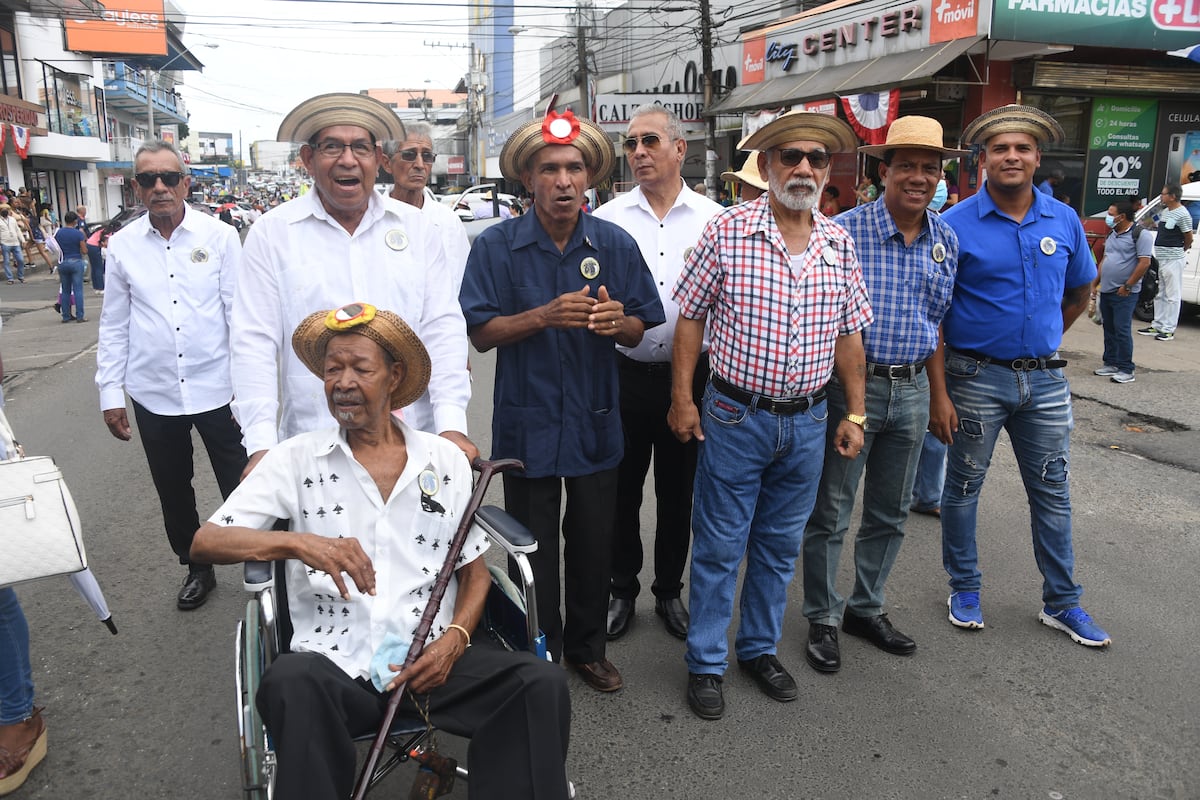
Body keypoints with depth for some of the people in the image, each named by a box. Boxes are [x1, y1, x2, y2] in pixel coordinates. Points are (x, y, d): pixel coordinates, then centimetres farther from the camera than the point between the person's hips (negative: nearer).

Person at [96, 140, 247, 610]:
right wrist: (110, 393, 6)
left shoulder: (219, 237, -4)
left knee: (239, 485, 6)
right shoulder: (122, 245, 2)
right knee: (173, 491, 16)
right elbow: (114, 325, 7)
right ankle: (196, 568, 36)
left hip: (217, 388, -3)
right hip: (154, 394, 3)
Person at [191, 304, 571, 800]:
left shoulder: (445, 460, 8)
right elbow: (204, 542, -2)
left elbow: (475, 572, 13)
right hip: (337, 661, -1)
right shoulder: (296, 459, 5)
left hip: (433, 652, 1)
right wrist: (297, 542, -20)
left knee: (541, 682, -23)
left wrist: (454, 639, -7)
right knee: (290, 683, -34)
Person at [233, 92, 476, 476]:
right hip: (312, 448, -1)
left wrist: (452, 425, -9)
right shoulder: (272, 233, 1)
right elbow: (255, 343, -3)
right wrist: (261, 444, -11)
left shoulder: (415, 227, 6)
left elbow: (442, 329, 1)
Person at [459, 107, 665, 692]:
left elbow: (640, 331, 3)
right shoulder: (497, 246, -6)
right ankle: (540, 657, 31)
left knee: (594, 543, 14)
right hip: (527, 423, -2)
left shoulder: (616, 245, 0)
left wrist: (618, 321, -21)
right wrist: (546, 316, -24)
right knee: (534, 548, 11)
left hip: (595, 424, 2)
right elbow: (480, 333, -9)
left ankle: (587, 647, 36)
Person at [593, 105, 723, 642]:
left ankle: (669, 591, 32)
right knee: (621, 488, 10)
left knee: (678, 491, 13)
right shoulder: (607, 219, 0)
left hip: (690, 373, 1)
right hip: (626, 372, 0)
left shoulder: (713, 219, 2)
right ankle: (622, 590, 30)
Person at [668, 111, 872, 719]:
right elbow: (691, 316, -3)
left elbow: (849, 334, 9)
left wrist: (855, 413, 6)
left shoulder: (840, 243, 3)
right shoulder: (727, 231, -9)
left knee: (780, 545, 17)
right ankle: (705, 663, 24)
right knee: (719, 545, 7)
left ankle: (760, 648, 36)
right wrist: (682, 397, -6)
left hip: (808, 421, 4)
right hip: (736, 416, -4)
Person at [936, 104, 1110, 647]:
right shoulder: (956, 225, -9)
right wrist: (937, 392, -15)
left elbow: (1079, 293, 20)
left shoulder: (1063, 221, 4)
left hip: (1046, 380, 4)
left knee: (1052, 492, 12)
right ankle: (965, 588, 28)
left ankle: (1062, 602, 26)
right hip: (977, 378, -3)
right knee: (963, 487, 9)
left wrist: (1039, 341, 15)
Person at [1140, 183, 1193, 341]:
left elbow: (1189, 239, -10)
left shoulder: (1182, 214, -15)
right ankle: (1157, 326, 23)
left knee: (1172, 296, -3)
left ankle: (1168, 330, 0)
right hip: (1161, 258, 9)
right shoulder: (1164, 211, 12)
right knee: (1160, 295, 15)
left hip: (1173, 260, -9)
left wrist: (1180, 251, 7)